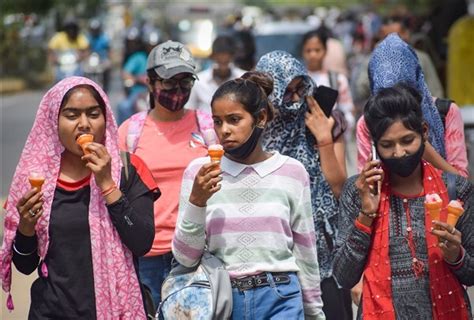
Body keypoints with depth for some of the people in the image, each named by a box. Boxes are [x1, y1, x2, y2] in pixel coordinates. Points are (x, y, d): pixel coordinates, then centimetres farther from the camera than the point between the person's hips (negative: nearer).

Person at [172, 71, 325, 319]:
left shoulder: (292, 172, 2)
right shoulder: (199, 171, 0)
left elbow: (305, 251, 10)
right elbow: (185, 257, -3)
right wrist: (196, 201, -16)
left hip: (279, 299, -1)